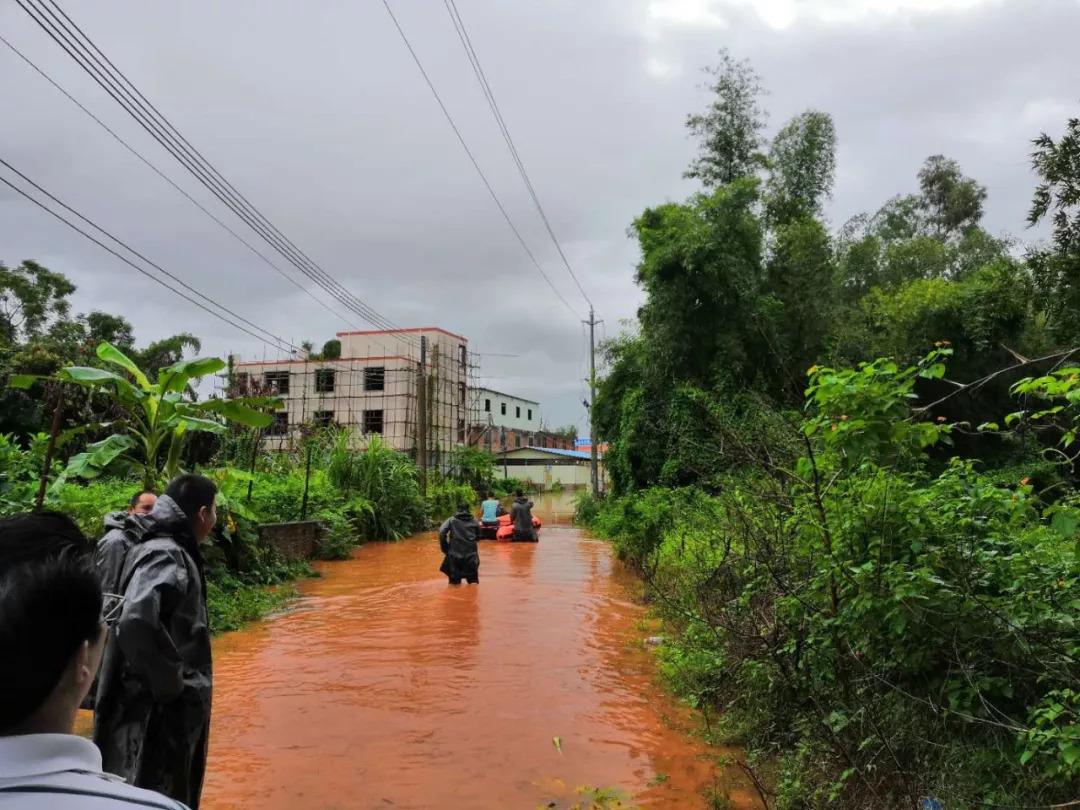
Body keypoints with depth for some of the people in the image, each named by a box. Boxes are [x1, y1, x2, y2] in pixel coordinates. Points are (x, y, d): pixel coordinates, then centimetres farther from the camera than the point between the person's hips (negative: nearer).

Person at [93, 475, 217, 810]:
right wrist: (170, 683, -25)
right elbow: (137, 623, -38)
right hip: (156, 711, -9)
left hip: (171, 709, 9)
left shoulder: (170, 550, 8)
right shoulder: (166, 556, -22)